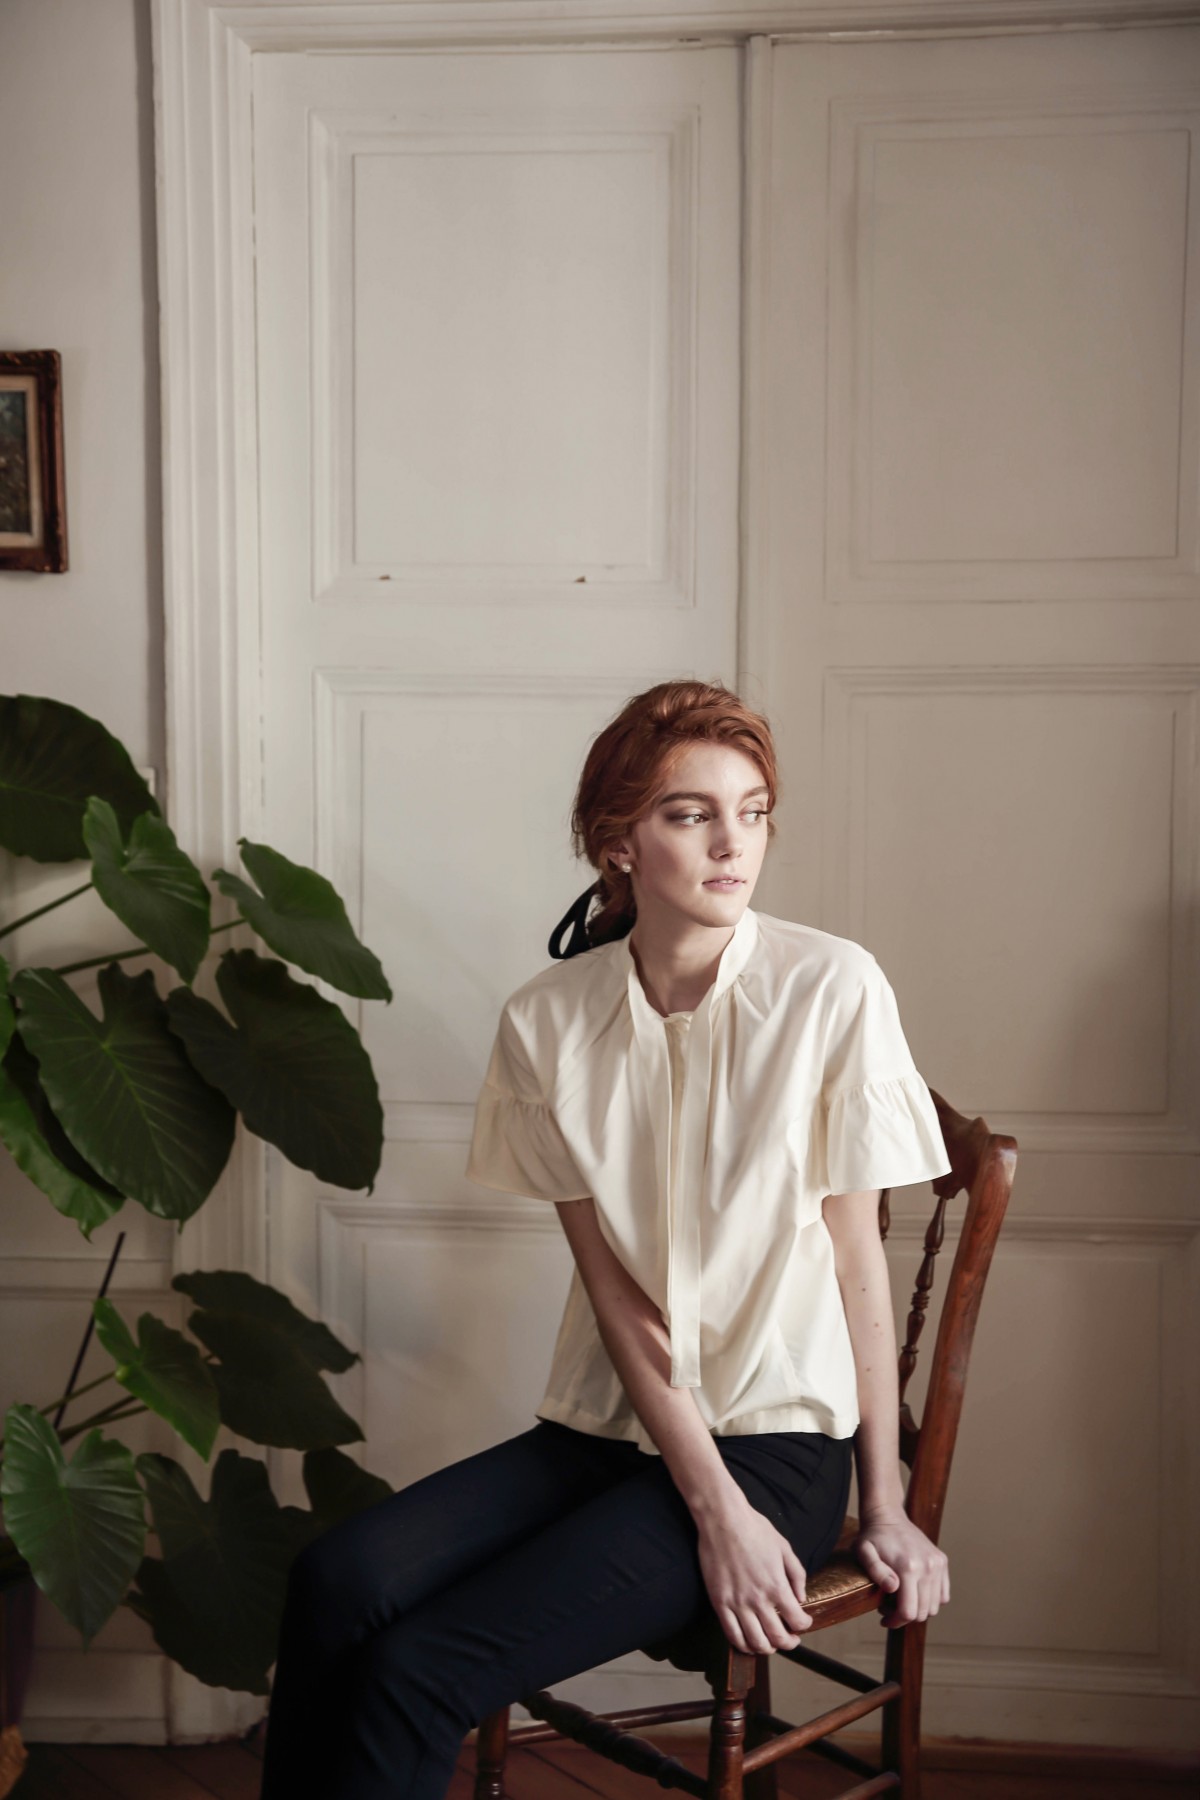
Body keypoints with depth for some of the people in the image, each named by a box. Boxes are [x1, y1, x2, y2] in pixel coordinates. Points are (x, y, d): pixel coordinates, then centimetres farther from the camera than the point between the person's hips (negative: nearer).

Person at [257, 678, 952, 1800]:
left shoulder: (831, 990, -9)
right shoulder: (549, 1019, -1)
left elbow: (854, 1254, -4)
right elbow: (609, 1278, -5)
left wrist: (884, 1509, -1)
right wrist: (711, 1503, -13)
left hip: (780, 1442, -3)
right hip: (609, 1425, 4)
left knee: (417, 1672, -18)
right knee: (337, 1581, -21)